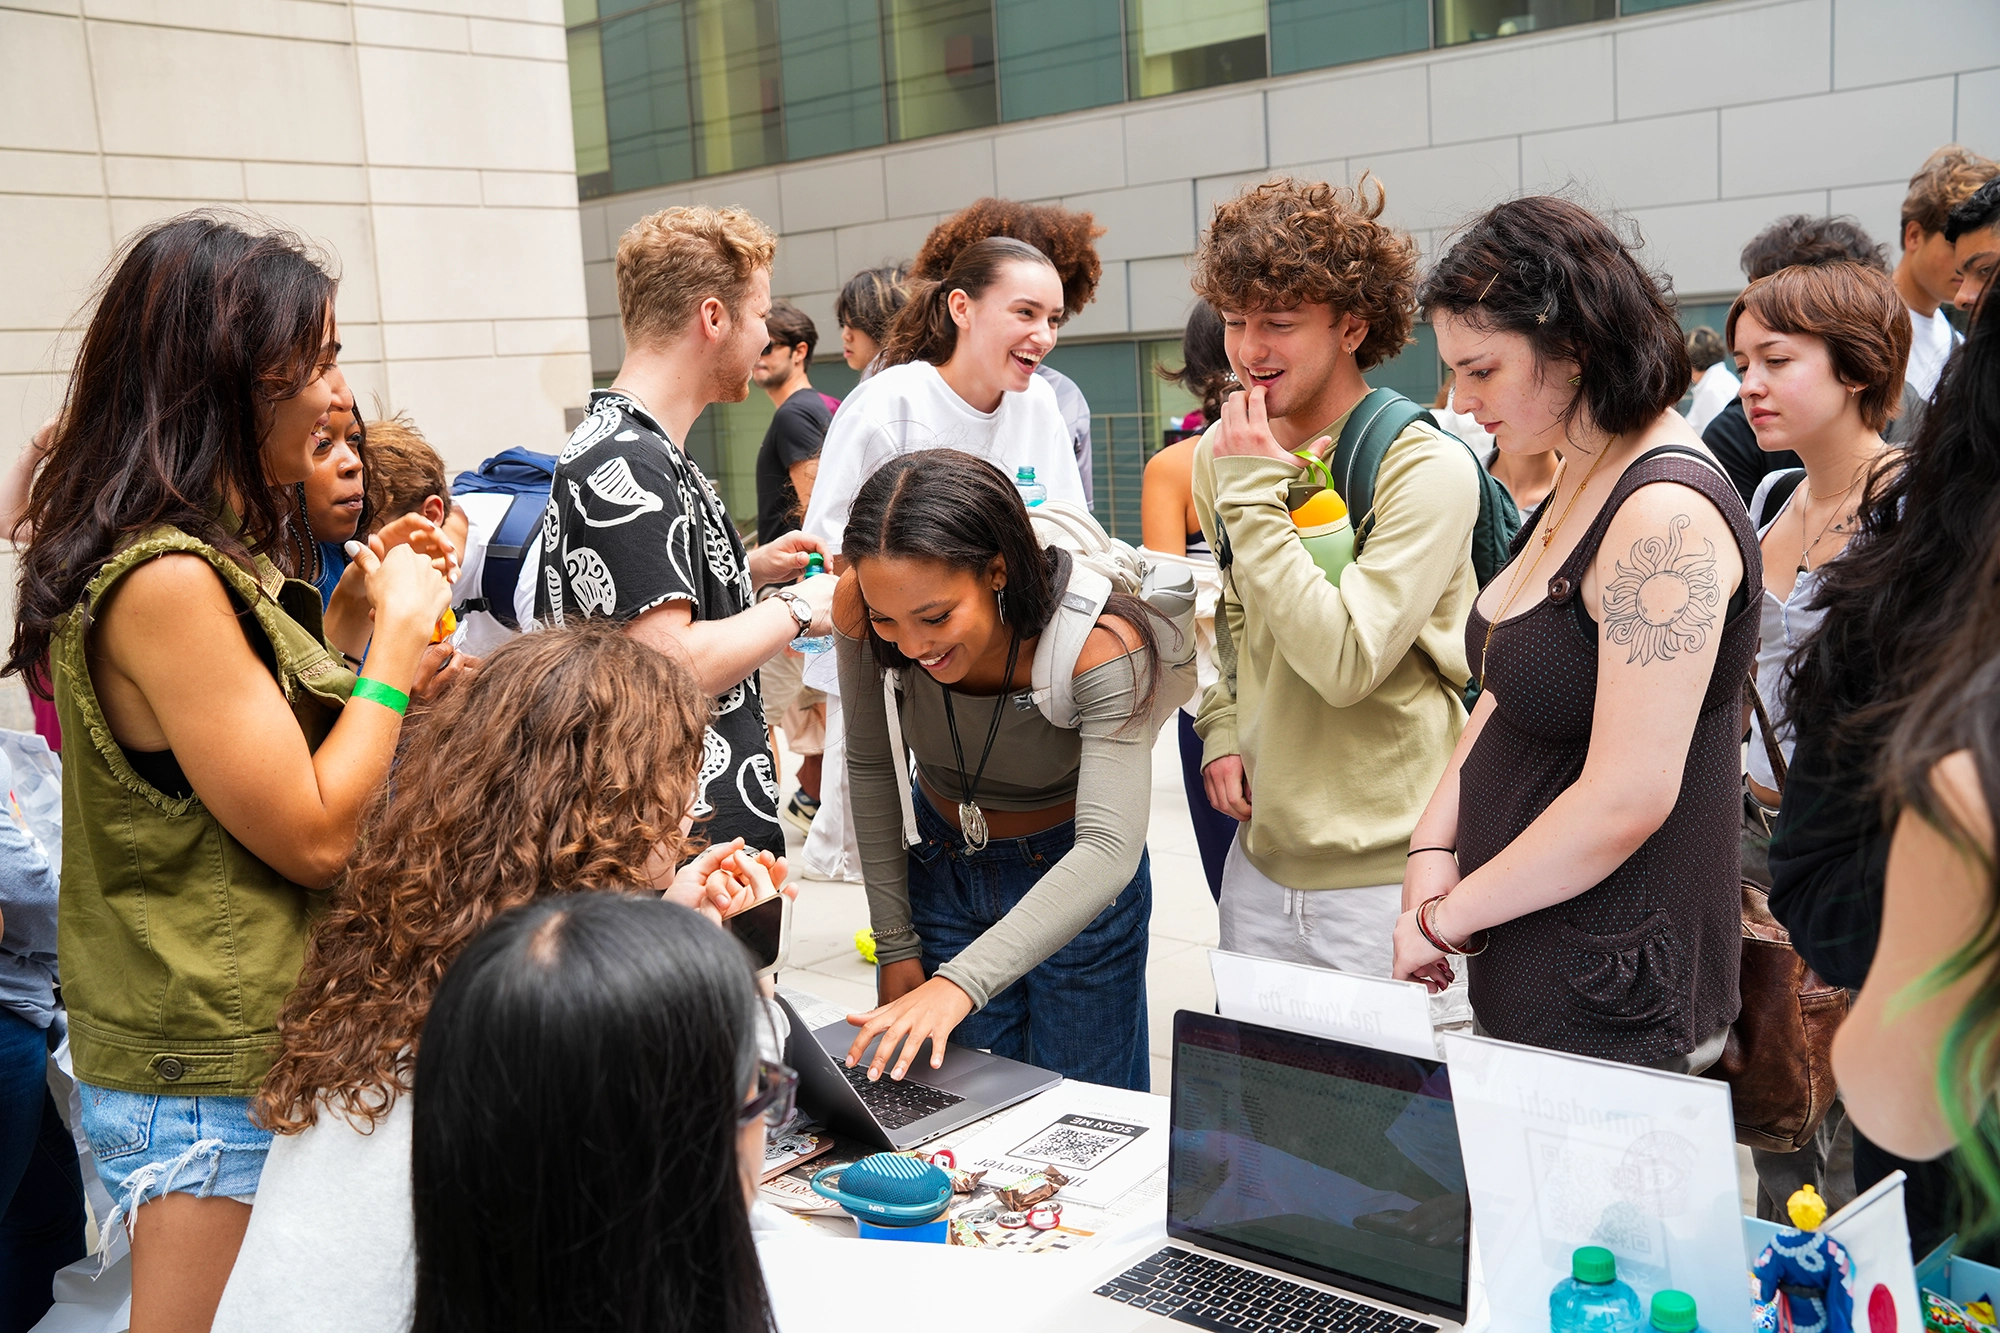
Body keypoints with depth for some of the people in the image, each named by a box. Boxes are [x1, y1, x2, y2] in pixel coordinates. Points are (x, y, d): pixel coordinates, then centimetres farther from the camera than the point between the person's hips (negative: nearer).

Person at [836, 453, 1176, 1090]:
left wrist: (961, 983, -51)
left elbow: (1109, 849, -40)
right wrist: (895, 942, -5)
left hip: (1077, 876, -2)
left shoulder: (1101, 647, -33)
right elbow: (870, 770, -7)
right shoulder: (862, 615, -23)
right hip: (940, 863, 3)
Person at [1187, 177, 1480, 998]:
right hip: (1262, 853, 6)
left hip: (1386, 875, -6)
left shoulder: (1425, 469, -16)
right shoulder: (1222, 453, 5)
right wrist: (1221, 730, 5)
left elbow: (1344, 662, -24)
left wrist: (1256, 497, -21)